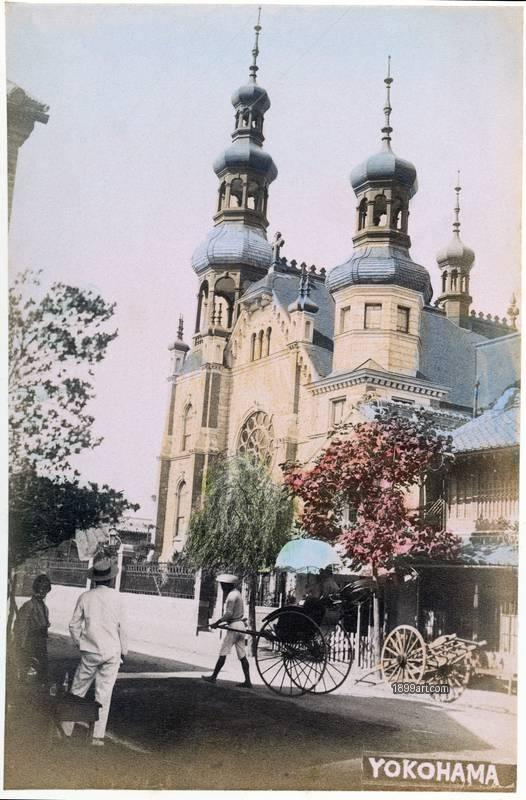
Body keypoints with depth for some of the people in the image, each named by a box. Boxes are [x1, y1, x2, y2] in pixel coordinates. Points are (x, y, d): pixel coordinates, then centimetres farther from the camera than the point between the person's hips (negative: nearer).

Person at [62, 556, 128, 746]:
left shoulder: (85, 597, -2)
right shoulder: (115, 597, -7)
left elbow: (74, 625, 2)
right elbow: (122, 626, -3)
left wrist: (80, 644, 18)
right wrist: (124, 650, 8)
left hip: (90, 652, 1)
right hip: (112, 652, -1)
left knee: (78, 689, 16)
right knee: (104, 694, 4)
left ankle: (67, 726, 21)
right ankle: (98, 736, 5)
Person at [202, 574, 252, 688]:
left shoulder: (232, 595, -15)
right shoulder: (237, 593, 14)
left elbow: (228, 614, -20)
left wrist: (217, 623, -15)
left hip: (234, 627, -9)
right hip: (241, 626, 9)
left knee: (223, 653, 1)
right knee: (242, 656, 7)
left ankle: (213, 677, 10)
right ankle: (247, 681, 5)